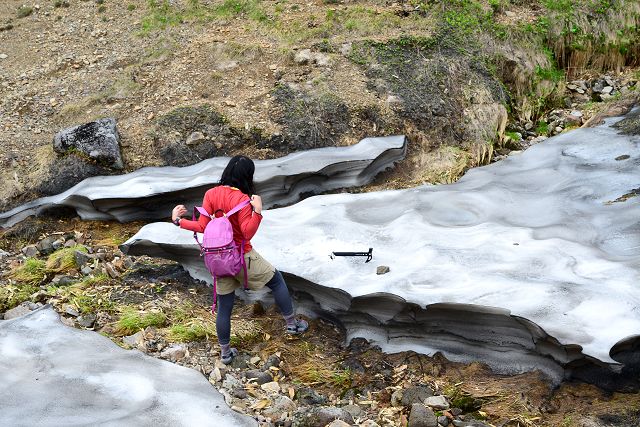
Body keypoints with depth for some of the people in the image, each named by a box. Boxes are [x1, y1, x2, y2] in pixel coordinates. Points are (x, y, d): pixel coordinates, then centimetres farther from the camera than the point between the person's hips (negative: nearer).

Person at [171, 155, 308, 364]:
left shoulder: (211, 194, -6)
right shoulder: (242, 199, -19)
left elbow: (202, 227, -6)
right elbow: (247, 233, -22)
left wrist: (179, 221, 5)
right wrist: (257, 211, -29)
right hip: (242, 258, -5)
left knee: (224, 307, 13)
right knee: (277, 281, 16)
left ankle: (225, 352, 24)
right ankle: (292, 324, 24)